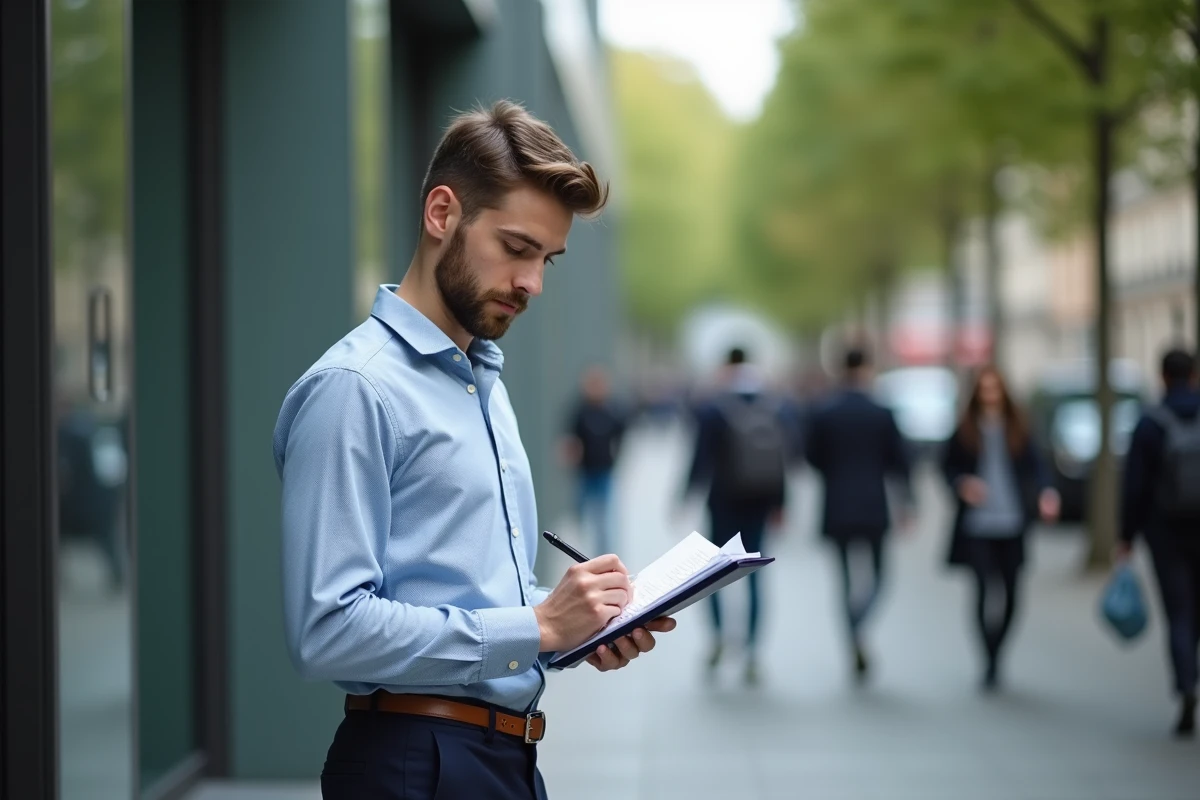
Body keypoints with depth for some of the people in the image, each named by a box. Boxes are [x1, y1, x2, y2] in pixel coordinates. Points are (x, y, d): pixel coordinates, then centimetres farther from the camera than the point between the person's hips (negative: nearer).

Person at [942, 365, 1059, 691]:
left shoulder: (1018, 430, 4)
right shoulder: (965, 430, 1)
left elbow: (1035, 466, -2)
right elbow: (947, 466, 8)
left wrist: (1046, 493, -19)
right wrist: (962, 484, -12)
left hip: (1011, 526, 2)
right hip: (977, 526, -2)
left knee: (1010, 595, 6)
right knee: (986, 589, -13)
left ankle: (994, 658, 26)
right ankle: (990, 664, -8)